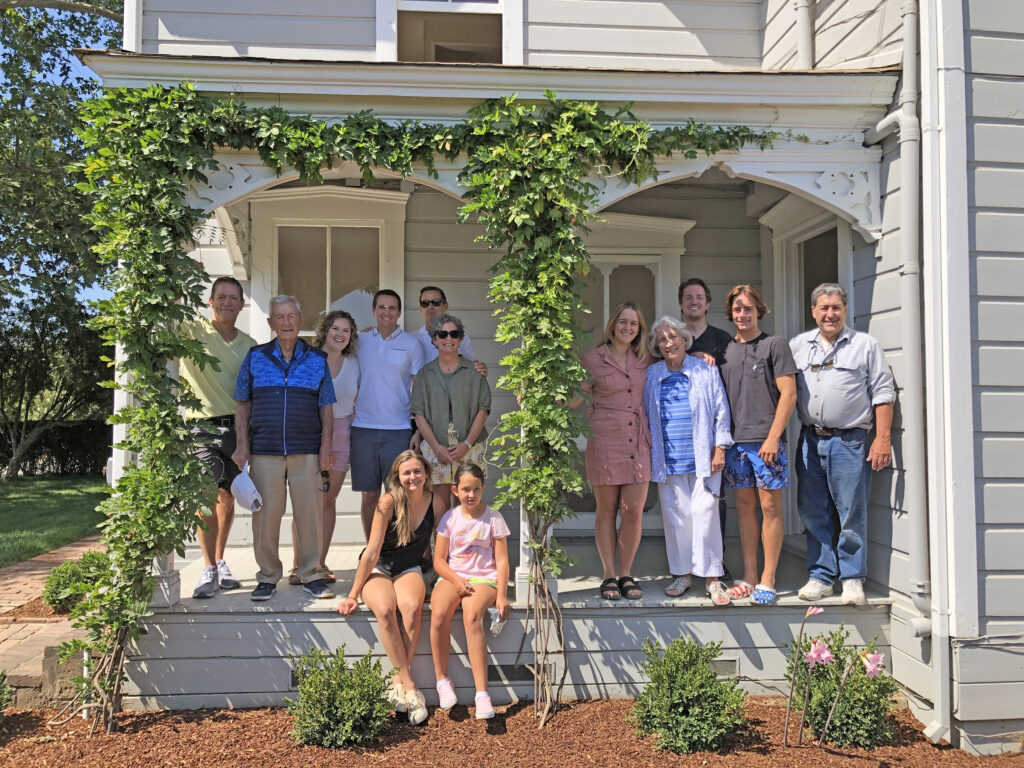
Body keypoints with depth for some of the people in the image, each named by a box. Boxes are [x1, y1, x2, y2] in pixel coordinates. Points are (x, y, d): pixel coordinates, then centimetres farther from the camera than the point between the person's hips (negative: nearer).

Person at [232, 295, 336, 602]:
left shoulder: (317, 360, 9)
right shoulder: (255, 357, 9)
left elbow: (326, 407, 10)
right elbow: (242, 405, 10)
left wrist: (326, 446, 1)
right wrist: (242, 446, 2)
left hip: (307, 451, 0)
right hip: (264, 451, 0)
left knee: (310, 512, 0)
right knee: (265, 514, 1)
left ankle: (311, 574, 13)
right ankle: (267, 577, 14)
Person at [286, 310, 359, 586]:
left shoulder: (354, 364, 9)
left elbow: (357, 400, 15)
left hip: (340, 434, 3)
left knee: (328, 500, 4)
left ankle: (320, 563, 13)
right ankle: (298, 564, 6)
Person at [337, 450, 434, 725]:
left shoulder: (434, 500, -6)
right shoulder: (389, 502, -17)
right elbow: (372, 552, -15)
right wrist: (353, 595, -14)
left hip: (409, 569, 2)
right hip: (377, 568, -2)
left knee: (411, 607, -33)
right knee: (384, 609, -34)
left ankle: (398, 682, -20)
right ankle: (410, 687, -27)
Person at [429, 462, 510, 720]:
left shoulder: (493, 519, 2)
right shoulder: (450, 518, 6)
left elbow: (502, 560, 1)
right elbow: (439, 560, 5)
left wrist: (501, 595, -10)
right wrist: (456, 581, -13)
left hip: (483, 578, -2)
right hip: (452, 577, 2)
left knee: (472, 616, -33)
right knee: (439, 613, -30)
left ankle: (482, 693, -30)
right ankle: (442, 679, -11)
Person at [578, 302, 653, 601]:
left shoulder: (645, 360, 13)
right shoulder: (592, 359, 3)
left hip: (638, 442, 3)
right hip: (604, 440, -3)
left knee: (634, 511, -1)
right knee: (606, 509, 4)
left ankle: (626, 574, 13)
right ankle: (609, 576, 14)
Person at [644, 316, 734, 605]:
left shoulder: (706, 370, 5)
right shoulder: (651, 375, 11)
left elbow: (720, 410, 5)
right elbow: (644, 415, 17)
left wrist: (719, 448, -1)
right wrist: (648, 452, 12)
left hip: (702, 457, -2)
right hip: (668, 459, 2)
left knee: (704, 512, -6)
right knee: (675, 515, 4)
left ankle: (712, 578, 3)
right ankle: (682, 573, 17)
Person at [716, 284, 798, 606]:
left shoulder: (775, 345, 1)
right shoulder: (724, 351, 14)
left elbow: (788, 394, -5)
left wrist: (773, 437, -12)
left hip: (766, 439, -4)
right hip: (735, 440, 4)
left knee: (770, 506, -1)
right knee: (744, 507, 8)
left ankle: (767, 580, 5)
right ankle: (749, 577, 15)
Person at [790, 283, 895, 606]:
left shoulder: (865, 345, 4)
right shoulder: (798, 346, 12)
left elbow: (883, 393, 0)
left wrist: (883, 438, -7)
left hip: (850, 441, -3)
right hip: (810, 440, 4)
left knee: (851, 513, -1)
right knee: (813, 512, 8)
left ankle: (852, 578, 11)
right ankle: (821, 576, 18)